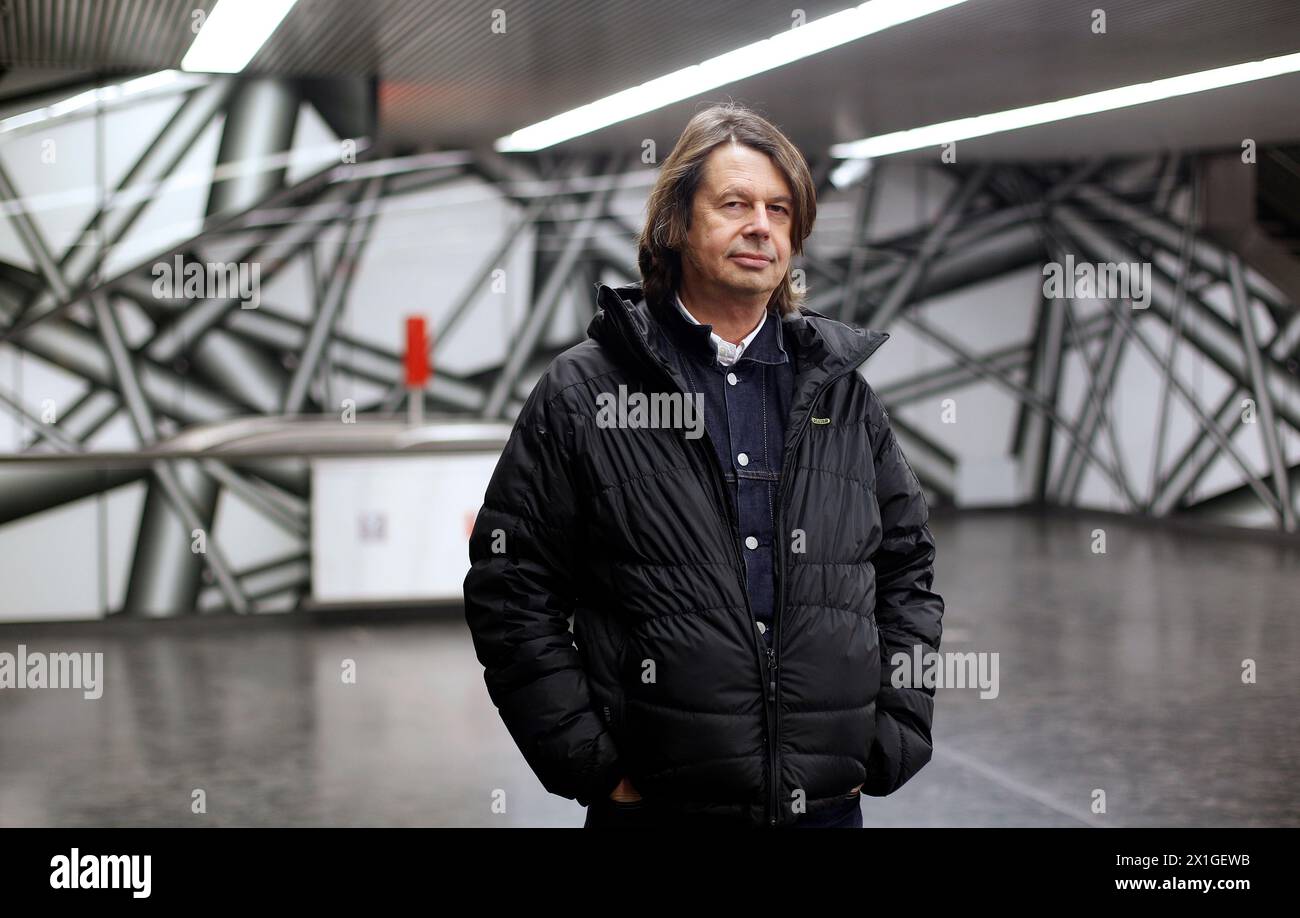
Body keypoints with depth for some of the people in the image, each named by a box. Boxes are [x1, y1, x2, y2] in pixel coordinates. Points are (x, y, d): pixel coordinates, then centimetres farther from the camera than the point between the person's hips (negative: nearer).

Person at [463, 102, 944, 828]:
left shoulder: (843, 392, 10)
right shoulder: (583, 393, -1)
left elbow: (910, 566, 15)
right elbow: (511, 588, -2)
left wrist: (891, 742, 7)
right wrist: (588, 761, -8)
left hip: (830, 804, 3)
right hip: (655, 804, -3)